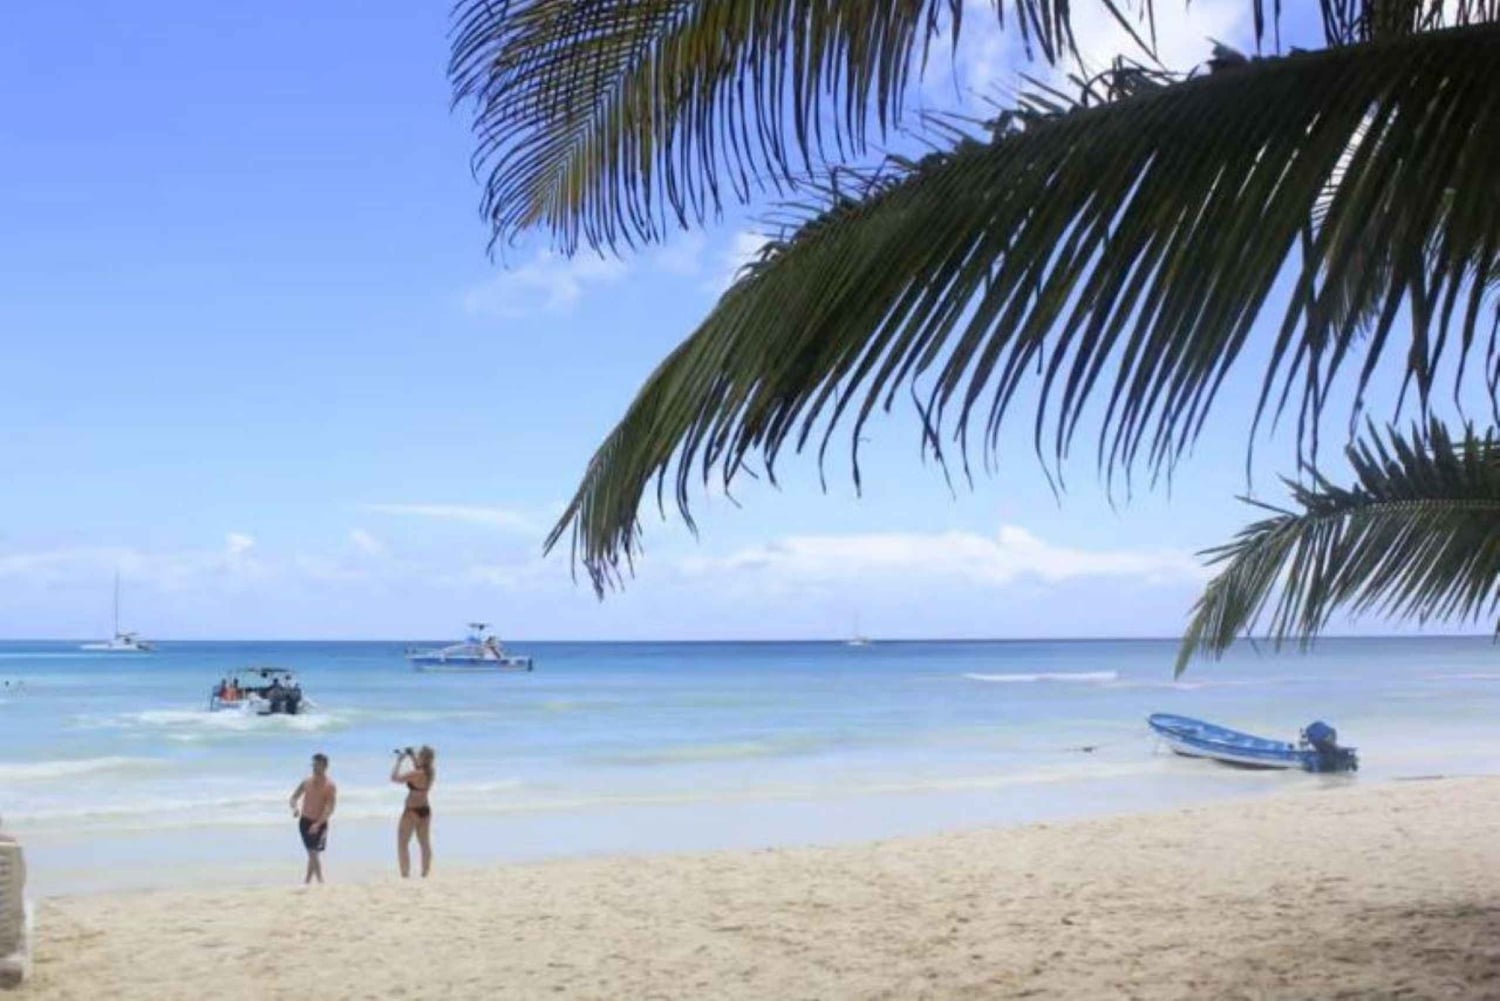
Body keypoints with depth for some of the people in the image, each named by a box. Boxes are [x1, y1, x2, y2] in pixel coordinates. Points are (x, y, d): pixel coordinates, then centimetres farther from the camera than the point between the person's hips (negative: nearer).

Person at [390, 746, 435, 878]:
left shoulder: (415, 774, -24)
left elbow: (394, 778, -21)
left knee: (402, 844, 1)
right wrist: (412, 757, 15)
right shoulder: (431, 772, -2)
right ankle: (425, 875, 16)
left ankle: (405, 875, -5)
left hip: (412, 811, -7)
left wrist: (399, 761, -11)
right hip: (425, 810, 7)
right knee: (425, 843, 13)